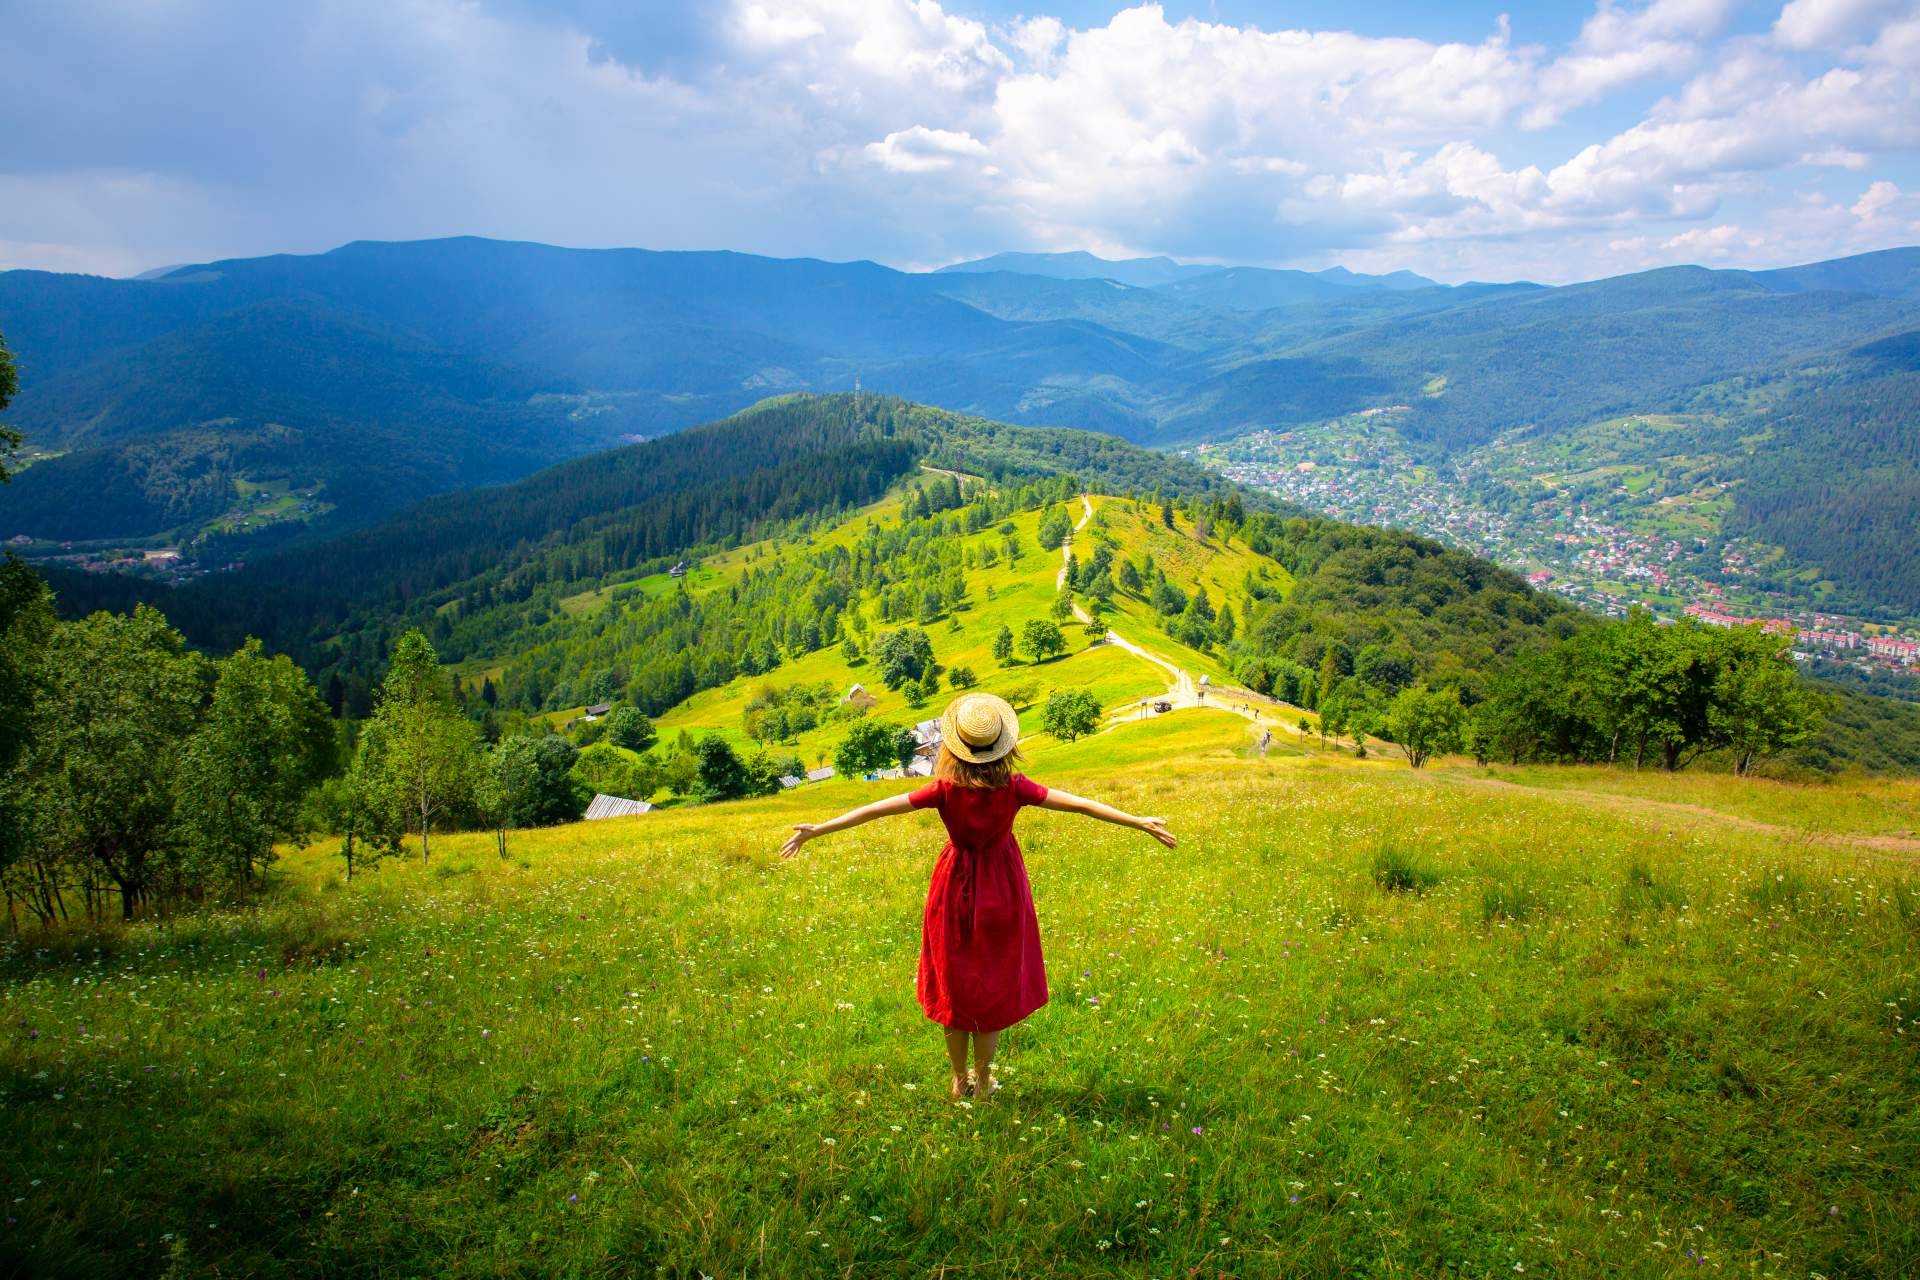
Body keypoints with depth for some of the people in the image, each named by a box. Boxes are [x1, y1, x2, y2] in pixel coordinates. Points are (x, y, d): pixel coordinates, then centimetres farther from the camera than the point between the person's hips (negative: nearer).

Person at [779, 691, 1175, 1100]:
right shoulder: (1013, 787, -18)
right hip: (1002, 890, 0)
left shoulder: (946, 789, -18)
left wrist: (818, 829, -13)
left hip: (955, 887, 0)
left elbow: (879, 809, -18)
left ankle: (959, 1081, 29)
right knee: (994, 986, 16)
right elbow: (1078, 804, -18)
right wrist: (1139, 822, -13)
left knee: (954, 985, 17)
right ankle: (983, 1081, 27)